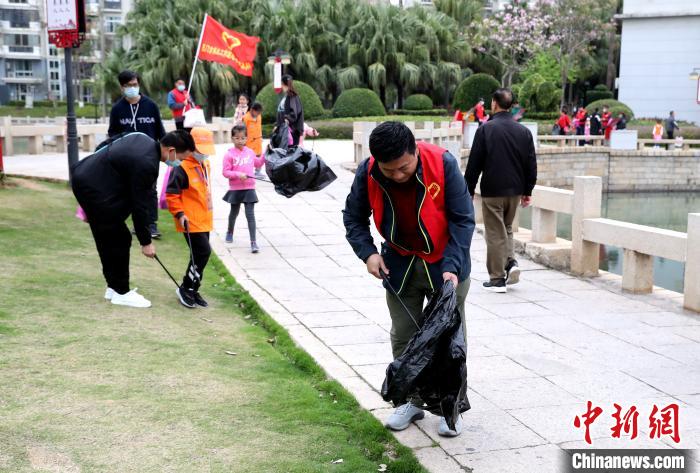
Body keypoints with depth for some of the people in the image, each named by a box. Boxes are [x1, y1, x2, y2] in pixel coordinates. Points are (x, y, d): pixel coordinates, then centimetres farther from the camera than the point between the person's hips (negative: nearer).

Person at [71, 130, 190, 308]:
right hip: (94, 189, -10)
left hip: (84, 176, 10)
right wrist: (146, 241, -8)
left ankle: (113, 286, 25)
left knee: (106, 237, 16)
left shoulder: (144, 139, 5)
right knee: (120, 239, -2)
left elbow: (106, 146, 17)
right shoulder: (147, 164, -22)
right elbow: (140, 204, -18)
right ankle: (121, 292, 7)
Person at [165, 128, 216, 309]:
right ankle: (185, 289, 2)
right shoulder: (181, 168, -16)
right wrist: (179, 214, -21)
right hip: (191, 222, -9)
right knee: (203, 252, -12)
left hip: (204, 220, 9)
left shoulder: (205, 165, 12)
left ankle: (193, 290, 24)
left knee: (200, 255, 12)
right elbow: (171, 194, -16)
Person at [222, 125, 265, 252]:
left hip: (249, 188, 2)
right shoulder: (229, 154, -10)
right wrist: (238, 174, -24)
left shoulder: (250, 152, 3)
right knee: (234, 212, 19)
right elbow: (226, 172, -12)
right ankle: (230, 232, 45)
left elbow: (258, 163, 22)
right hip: (235, 189, -1)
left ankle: (253, 242, -6)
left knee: (250, 214, -5)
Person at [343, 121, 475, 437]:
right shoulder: (367, 173, -18)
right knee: (403, 337, 11)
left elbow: (462, 219, -17)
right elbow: (353, 218, -1)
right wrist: (367, 252, -17)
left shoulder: (443, 164, -25)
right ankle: (412, 401, 29)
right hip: (400, 266, 3)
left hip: (444, 264, -2)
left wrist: (452, 266, -27)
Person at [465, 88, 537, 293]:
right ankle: (511, 262, 4)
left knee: (495, 234, 3)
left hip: (492, 191, -4)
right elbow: (531, 164, 8)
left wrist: (469, 190, -1)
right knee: (507, 228, 23)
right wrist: (527, 191, 16)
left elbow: (474, 164, -9)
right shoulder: (523, 131, 5)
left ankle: (497, 279, 6)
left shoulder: (486, 129, -9)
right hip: (515, 190, 4)